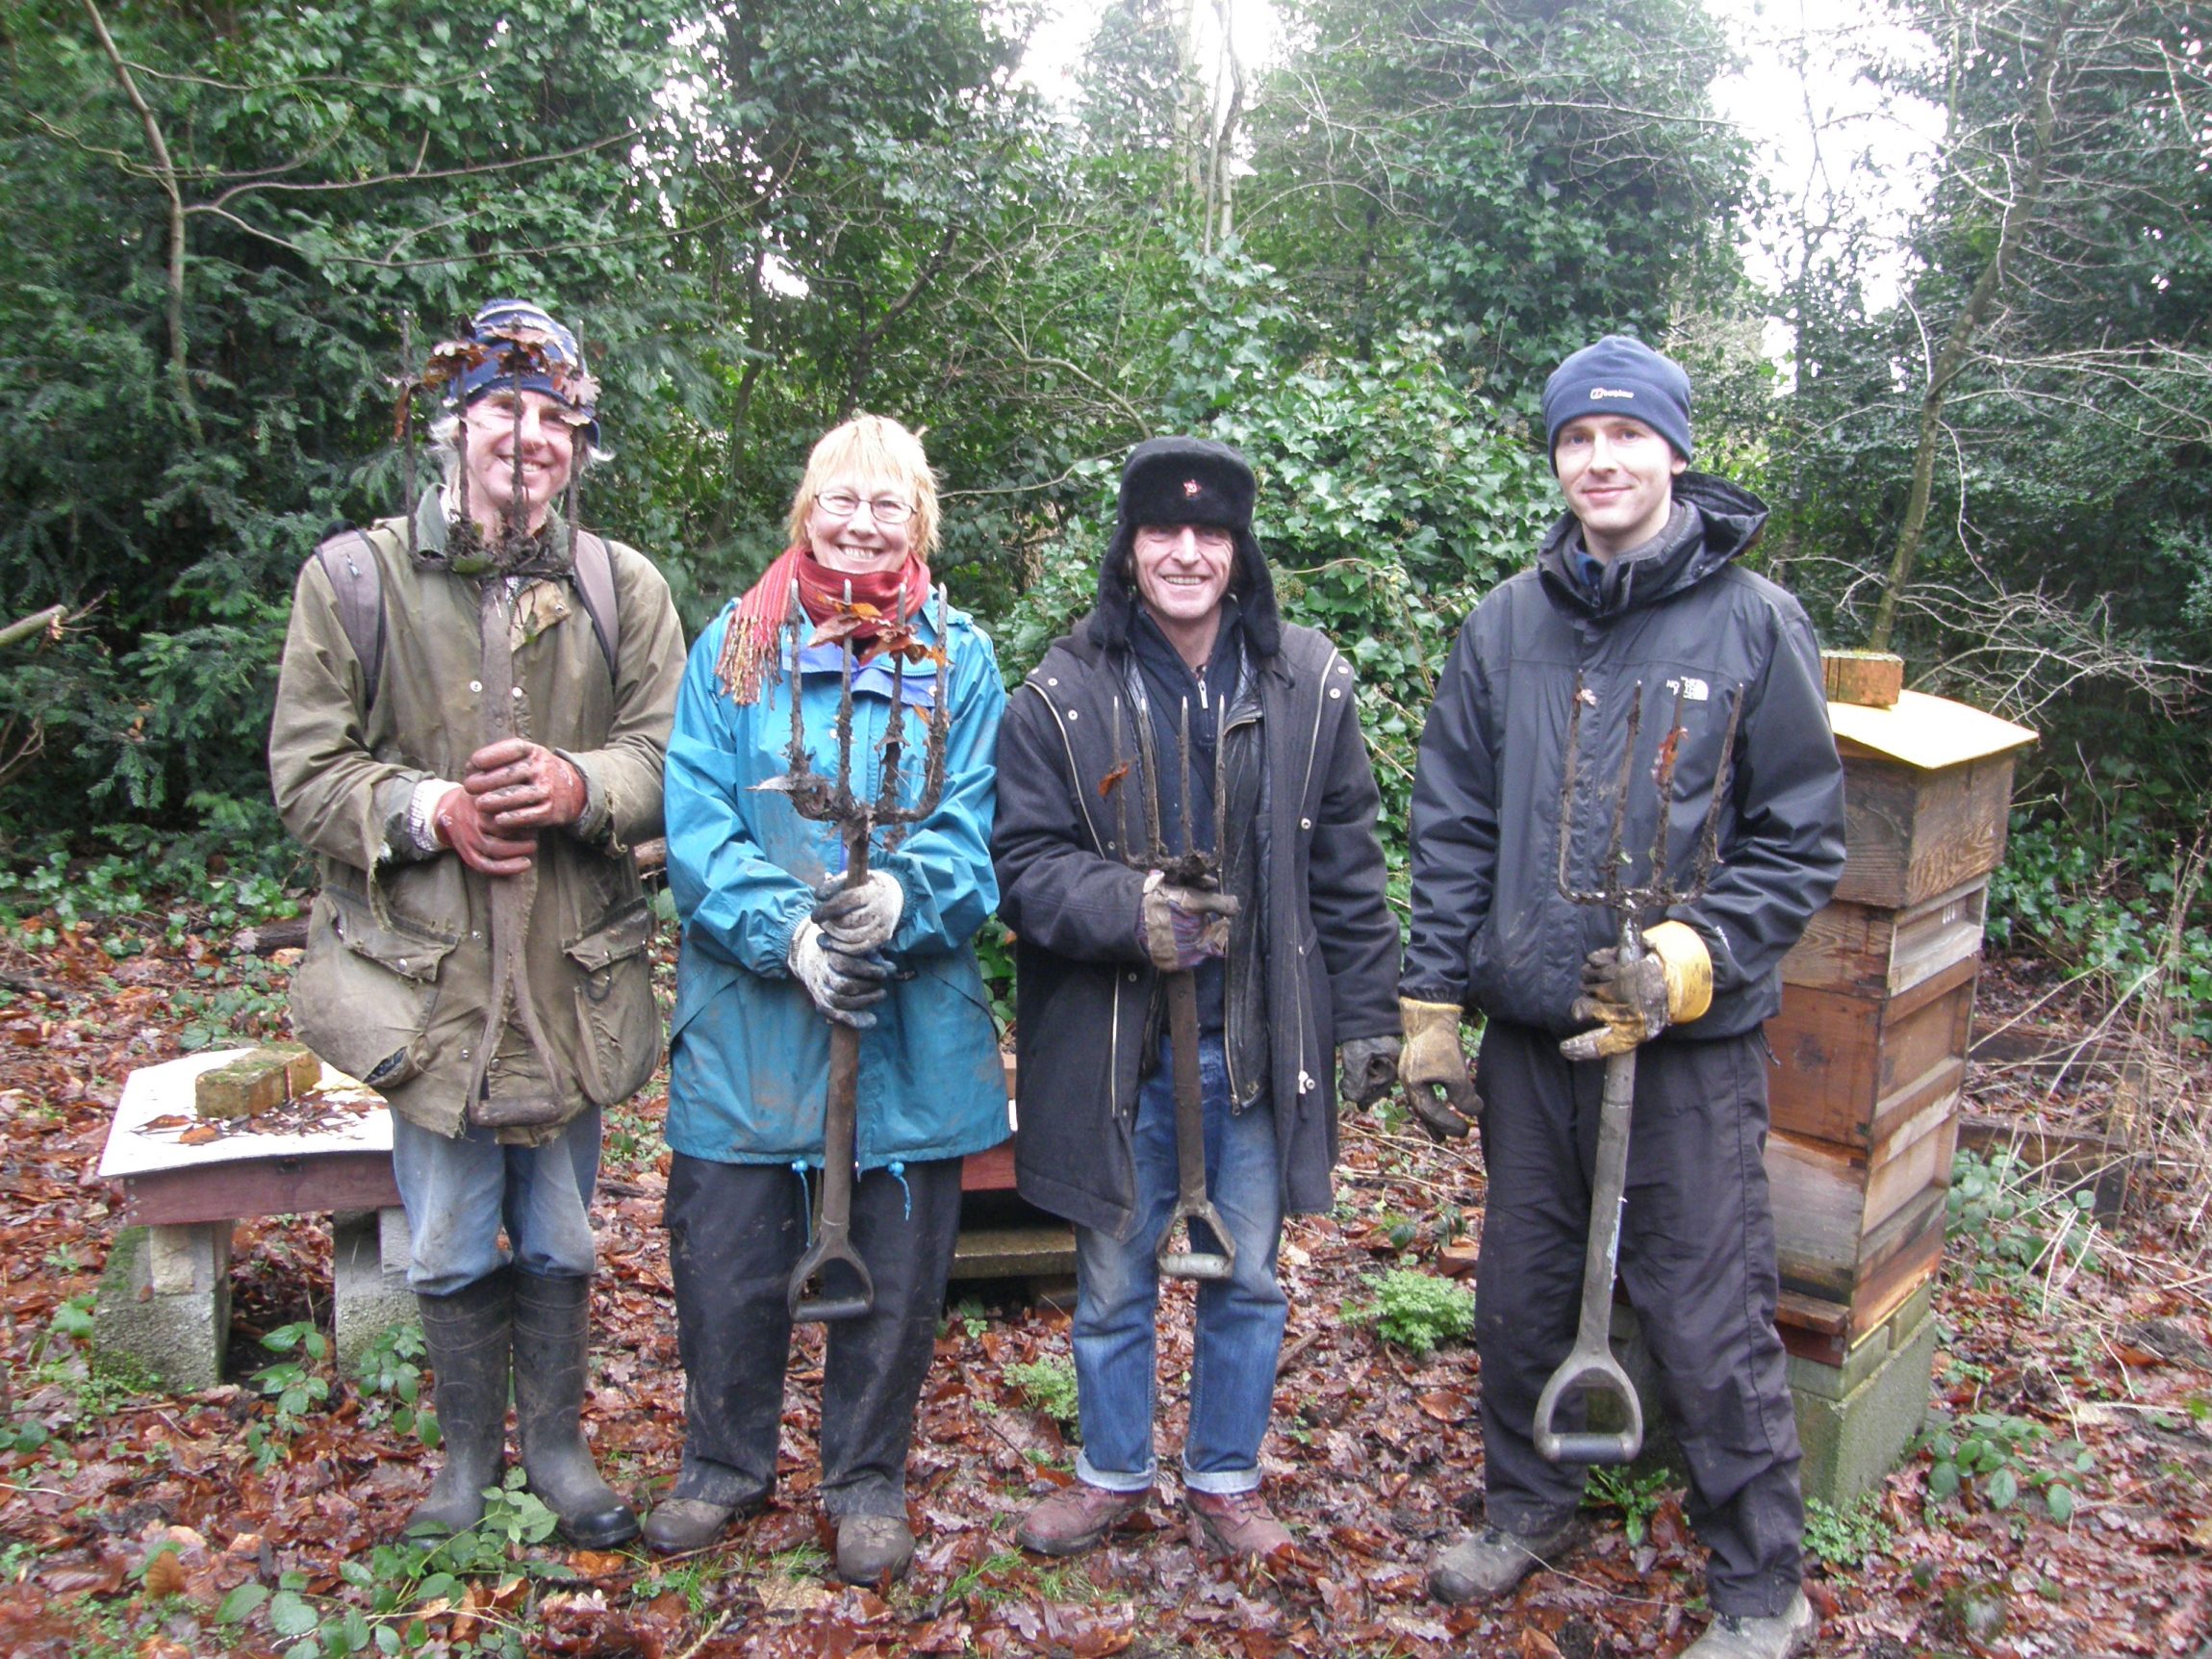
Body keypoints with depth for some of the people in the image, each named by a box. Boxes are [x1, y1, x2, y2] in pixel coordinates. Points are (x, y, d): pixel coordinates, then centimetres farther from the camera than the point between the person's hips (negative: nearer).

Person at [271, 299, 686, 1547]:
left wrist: (581, 785, -21)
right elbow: (307, 770, -1)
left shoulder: (624, 589, 2)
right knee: (452, 1251, 13)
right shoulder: (356, 578, -1)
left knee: (561, 1243, 16)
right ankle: (470, 1450, 36)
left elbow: (671, 760, -1)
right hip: (427, 977, -1)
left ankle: (558, 1442, 36)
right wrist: (426, 808, -18)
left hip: (574, 979, 1)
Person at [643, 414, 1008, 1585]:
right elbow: (695, 825, -5)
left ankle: (868, 1480, 32)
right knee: (725, 1253, 10)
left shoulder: (958, 657, 4)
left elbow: (974, 832, -5)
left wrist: (902, 898, -25)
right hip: (745, 1015, 0)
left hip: (911, 1021, 0)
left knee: (894, 1261, 10)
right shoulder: (734, 644, 4)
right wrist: (787, 932, -19)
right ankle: (724, 1464, 35)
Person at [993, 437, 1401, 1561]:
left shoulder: (1308, 686, 0)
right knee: (1113, 1278, 13)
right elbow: (1023, 860, -6)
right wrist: (1130, 912, -23)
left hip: (1259, 1040, 1)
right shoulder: (1062, 695, -5)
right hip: (1112, 1040, -1)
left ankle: (1226, 1478, 35)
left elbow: (1347, 865, 5)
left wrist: (1367, 1013, 4)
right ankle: (1113, 1473, 36)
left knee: (1247, 1277, 14)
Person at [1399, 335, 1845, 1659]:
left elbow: (1803, 840, -2)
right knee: (1522, 1291, 17)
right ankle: (1529, 1506, 41)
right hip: (1529, 1029, 4)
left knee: (1711, 1324, 3)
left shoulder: (1753, 623, -4)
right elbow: (1454, 824, 8)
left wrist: (1693, 958, -16)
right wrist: (1434, 998, 4)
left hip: (1693, 1044, -3)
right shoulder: (1507, 624, 5)